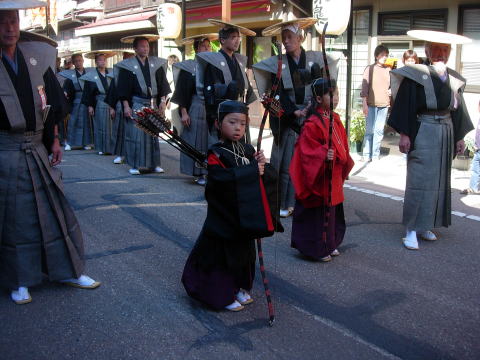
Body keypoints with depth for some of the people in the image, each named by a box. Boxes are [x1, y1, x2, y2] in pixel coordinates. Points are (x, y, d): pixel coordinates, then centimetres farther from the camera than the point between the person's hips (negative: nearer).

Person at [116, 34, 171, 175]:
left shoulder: (157, 64, 9)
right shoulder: (127, 65, 0)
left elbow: (162, 84, 10)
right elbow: (123, 88, -1)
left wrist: (163, 101, 0)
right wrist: (126, 106, -8)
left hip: (154, 104, 3)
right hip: (136, 104, -3)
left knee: (153, 133, 7)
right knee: (135, 134, -5)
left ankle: (154, 163, 15)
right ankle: (135, 165, 3)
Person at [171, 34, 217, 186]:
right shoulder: (188, 67, 1)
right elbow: (182, 91, -1)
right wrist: (183, 112, -9)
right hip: (196, 109, -3)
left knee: (212, 141, 0)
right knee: (196, 140, 0)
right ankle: (198, 174, 6)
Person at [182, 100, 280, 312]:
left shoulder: (248, 149, 6)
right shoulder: (216, 153, -16)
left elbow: (262, 176, 13)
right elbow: (222, 177, -33)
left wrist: (261, 162, -9)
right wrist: (252, 170, -25)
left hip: (246, 214, 7)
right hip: (224, 214, -7)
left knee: (244, 251, 17)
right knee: (223, 253, 2)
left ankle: (239, 288, 35)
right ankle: (223, 296, 18)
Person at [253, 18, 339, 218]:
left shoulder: (314, 59, 6)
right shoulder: (278, 64, 3)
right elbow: (279, 93, -3)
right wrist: (294, 112, -14)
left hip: (312, 117, 1)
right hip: (287, 118, -1)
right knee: (286, 161, -2)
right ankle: (283, 203, 4)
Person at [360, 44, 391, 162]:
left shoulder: (388, 70, 10)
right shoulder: (370, 69, 0)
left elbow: (391, 86, 21)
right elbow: (364, 87, -3)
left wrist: (391, 91, -2)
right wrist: (364, 104, -9)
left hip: (384, 104, 3)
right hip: (371, 104, -3)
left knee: (379, 130, 5)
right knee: (370, 130, -2)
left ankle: (375, 155, 11)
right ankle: (366, 155, 4)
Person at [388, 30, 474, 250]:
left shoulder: (453, 79, 9)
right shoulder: (417, 76, -7)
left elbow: (458, 110, 14)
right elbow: (405, 106, -9)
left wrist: (459, 137, 13)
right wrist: (404, 134, -14)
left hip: (446, 133, 6)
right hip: (423, 133, -6)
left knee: (439, 180, 10)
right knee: (419, 180, -6)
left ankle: (425, 226, 21)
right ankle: (412, 231, 1)